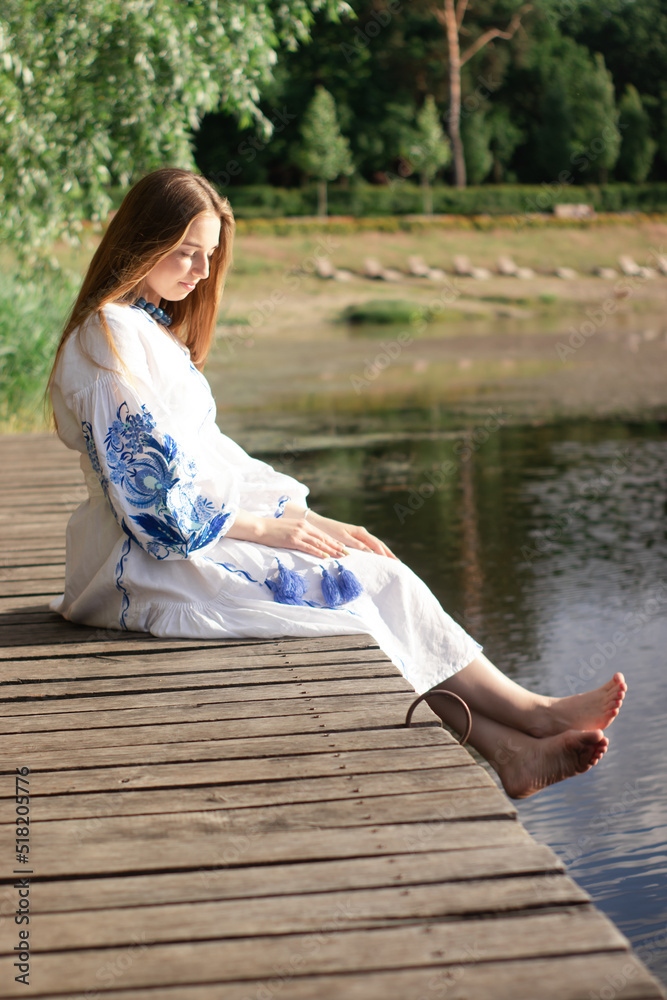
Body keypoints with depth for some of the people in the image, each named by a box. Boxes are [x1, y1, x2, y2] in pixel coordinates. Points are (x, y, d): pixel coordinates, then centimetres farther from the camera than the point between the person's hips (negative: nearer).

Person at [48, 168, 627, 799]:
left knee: (375, 575, -10)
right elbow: (152, 490, -17)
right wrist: (263, 526, -13)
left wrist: (306, 517, 5)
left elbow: (209, 455, 16)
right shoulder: (107, 339, -12)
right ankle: (527, 717, -15)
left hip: (206, 527, 9)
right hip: (151, 562, -8)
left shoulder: (155, 330, 19)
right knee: (347, 589, -17)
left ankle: (519, 729, -18)